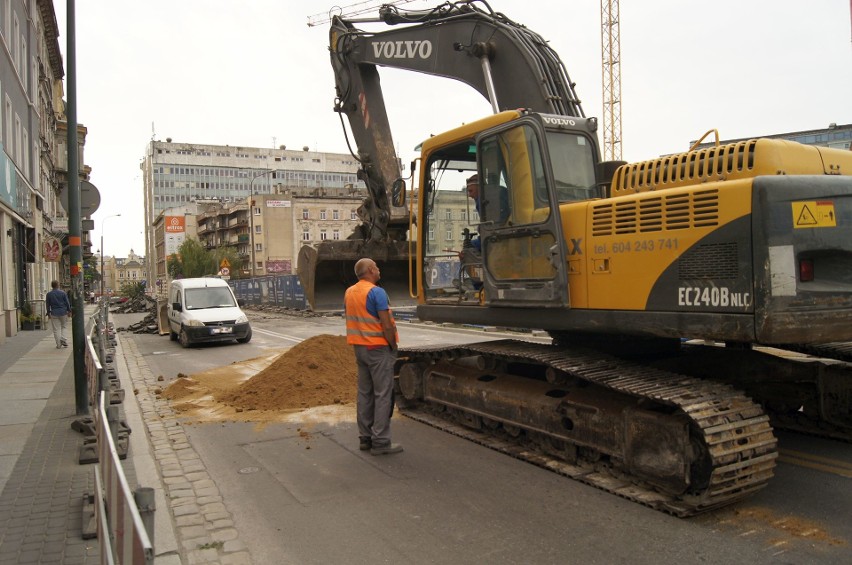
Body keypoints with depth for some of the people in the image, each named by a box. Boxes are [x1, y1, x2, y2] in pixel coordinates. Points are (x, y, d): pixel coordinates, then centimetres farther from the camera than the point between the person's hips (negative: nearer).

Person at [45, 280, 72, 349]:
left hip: (54, 313, 0)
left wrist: (48, 313, 15)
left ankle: (59, 345, 4)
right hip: (63, 312, 0)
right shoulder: (63, 293, -3)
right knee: (63, 327, 17)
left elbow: (47, 304, 6)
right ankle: (63, 339, -3)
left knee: (56, 329, 3)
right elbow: (67, 302, -1)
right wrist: (69, 311, 8)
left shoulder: (49, 294, 0)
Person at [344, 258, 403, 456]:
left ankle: (365, 438, 20)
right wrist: (393, 346, -6)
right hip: (378, 349, -8)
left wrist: (360, 342, 16)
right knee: (383, 395, -2)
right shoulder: (376, 292, -17)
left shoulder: (349, 292, 7)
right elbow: (387, 325, -19)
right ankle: (380, 442, 1)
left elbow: (352, 320, 13)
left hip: (360, 348, 8)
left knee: (364, 393, 13)